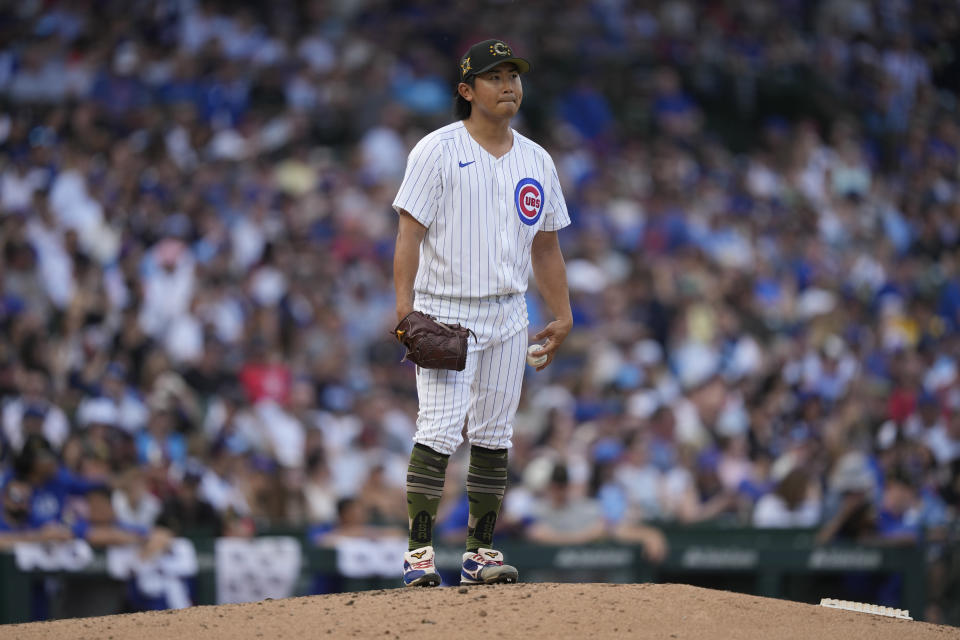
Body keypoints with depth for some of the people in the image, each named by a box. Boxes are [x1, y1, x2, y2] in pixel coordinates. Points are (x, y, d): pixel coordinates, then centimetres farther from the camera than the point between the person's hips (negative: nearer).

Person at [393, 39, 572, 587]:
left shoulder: (537, 161, 11)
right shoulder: (438, 151, -6)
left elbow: (546, 246, 18)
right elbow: (410, 232, -10)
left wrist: (563, 316, 13)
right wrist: (405, 305, -19)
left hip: (508, 316, 6)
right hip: (446, 312, -5)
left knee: (494, 437, 7)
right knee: (439, 432, -14)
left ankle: (482, 553, 13)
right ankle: (420, 552, -13)